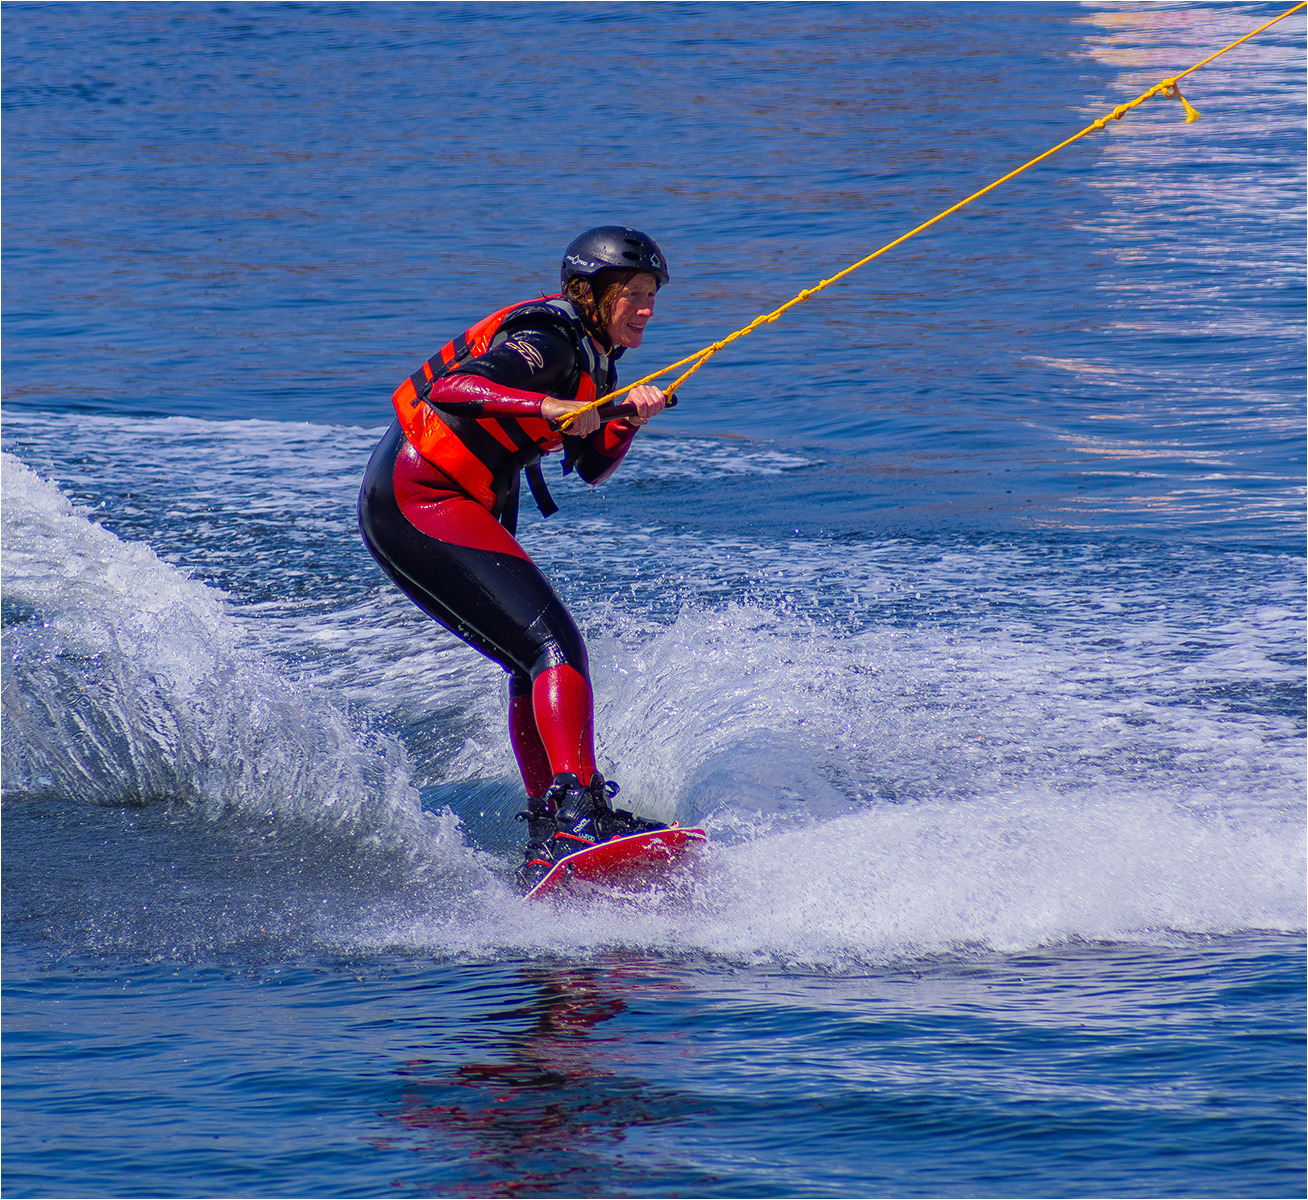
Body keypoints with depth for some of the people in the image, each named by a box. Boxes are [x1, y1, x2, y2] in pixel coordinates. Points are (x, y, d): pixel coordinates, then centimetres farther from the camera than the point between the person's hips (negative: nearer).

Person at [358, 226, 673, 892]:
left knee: (537, 661, 11)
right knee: (553, 642, -19)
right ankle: (577, 809, -32)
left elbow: (591, 467, 13)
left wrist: (629, 417, -4)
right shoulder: (548, 340, -15)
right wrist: (548, 406, -41)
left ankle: (548, 840, 10)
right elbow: (449, 389, -30)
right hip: (419, 499, -11)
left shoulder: (593, 357, 16)